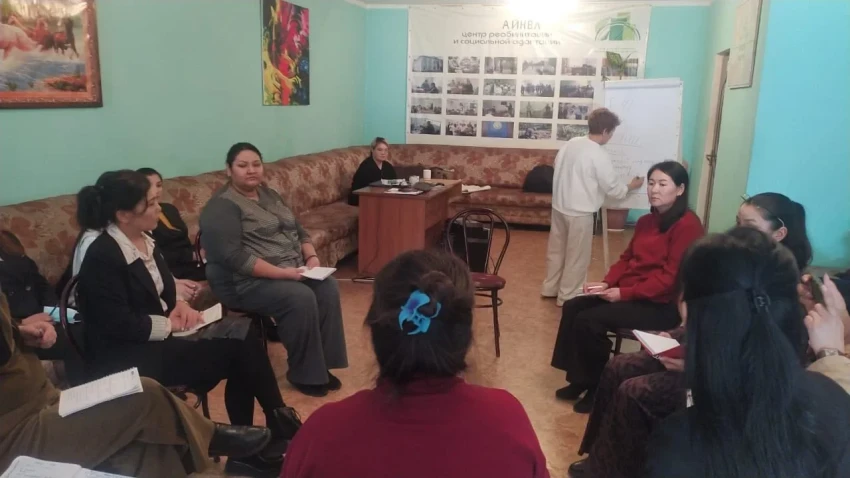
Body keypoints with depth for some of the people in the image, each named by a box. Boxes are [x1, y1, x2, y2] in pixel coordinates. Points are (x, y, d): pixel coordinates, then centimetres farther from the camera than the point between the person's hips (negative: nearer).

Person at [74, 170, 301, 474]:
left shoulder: (145, 241, 7)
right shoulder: (102, 257, -19)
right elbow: (120, 326, -23)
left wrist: (180, 305, -3)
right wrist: (169, 323, -13)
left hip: (155, 337, 9)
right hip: (125, 358, -8)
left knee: (244, 336, -12)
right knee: (236, 348, -20)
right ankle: (278, 421, 0)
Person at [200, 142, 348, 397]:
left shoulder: (270, 195, 15)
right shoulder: (222, 207, -11)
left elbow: (298, 230, 17)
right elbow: (233, 256, -22)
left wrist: (311, 257, -4)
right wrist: (281, 273, -26)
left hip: (293, 269, 8)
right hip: (248, 280, -8)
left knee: (328, 287, -16)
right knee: (301, 298, -29)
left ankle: (322, 363, -7)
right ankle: (304, 373, -12)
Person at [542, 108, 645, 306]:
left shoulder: (570, 143, 2)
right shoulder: (599, 155, -19)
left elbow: (558, 168, 13)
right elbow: (613, 189, -12)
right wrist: (631, 186, 7)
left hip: (559, 206, 8)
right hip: (580, 212, -8)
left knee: (556, 249, 19)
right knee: (577, 256, 7)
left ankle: (550, 288, 32)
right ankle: (567, 296, 17)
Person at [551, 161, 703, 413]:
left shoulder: (687, 225, -15)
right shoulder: (646, 221, 13)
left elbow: (671, 277, -20)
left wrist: (625, 293, -21)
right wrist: (607, 282, -2)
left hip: (663, 304, -9)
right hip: (628, 292, 9)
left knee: (588, 320, -21)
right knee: (573, 307, -6)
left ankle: (599, 387, -1)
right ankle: (579, 379, 3)